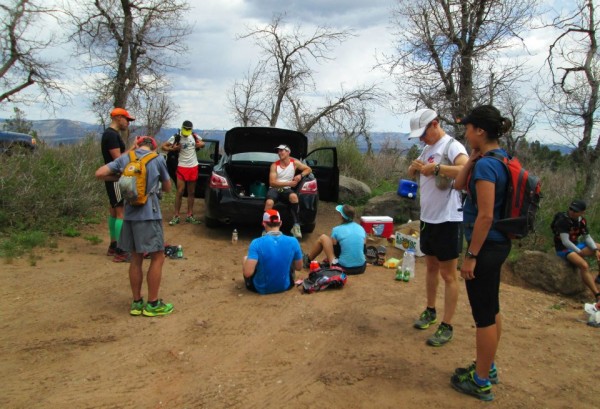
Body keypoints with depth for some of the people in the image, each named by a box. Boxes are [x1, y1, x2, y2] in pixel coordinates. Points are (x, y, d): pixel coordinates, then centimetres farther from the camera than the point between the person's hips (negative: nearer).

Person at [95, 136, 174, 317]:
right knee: (157, 257, 4)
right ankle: (153, 304, 8)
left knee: (136, 259, 12)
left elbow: (99, 174, 1)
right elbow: (167, 187, 9)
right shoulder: (158, 159, 0)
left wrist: (119, 177, 15)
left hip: (130, 214, 5)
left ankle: (137, 303, 19)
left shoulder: (124, 158, 7)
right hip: (149, 215, -4)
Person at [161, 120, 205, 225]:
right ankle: (176, 216, 1)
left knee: (191, 192, 8)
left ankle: (190, 216, 16)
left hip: (194, 167, 4)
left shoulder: (194, 136, 5)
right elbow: (163, 146, -5)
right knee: (180, 191, -7)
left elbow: (202, 144, 22)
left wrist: (201, 144, -1)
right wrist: (172, 149, -22)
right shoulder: (176, 137, -6)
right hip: (182, 167, -4)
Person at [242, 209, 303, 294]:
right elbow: (299, 267, -1)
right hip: (285, 286, 2)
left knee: (246, 258, 22)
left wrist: (246, 261, -3)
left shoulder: (257, 243, -21)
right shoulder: (293, 241, -14)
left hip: (261, 288, -1)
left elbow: (247, 273, -25)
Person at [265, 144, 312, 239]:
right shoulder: (274, 165, -2)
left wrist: (300, 175, -11)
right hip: (274, 188, -1)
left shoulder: (294, 163, 4)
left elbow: (309, 169, 12)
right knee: (269, 203, -35)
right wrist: (289, 183, -17)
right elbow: (272, 182, -9)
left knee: (294, 196, -37)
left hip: (286, 189, 1)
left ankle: (296, 225, -30)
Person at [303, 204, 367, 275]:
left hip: (344, 268, -4)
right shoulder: (361, 228, 4)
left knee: (322, 238, 9)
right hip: (361, 268, 4)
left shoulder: (337, 230, -7)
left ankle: (307, 260, 29)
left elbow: (333, 246, 3)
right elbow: (364, 244, 13)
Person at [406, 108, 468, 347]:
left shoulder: (452, 146, -14)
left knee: (448, 274, 0)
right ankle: (430, 312, 34)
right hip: (427, 218, 9)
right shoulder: (427, 148, 13)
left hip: (447, 219, -9)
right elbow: (411, 174, 19)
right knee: (431, 267, 19)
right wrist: (414, 167, -3)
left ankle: (447, 327, 8)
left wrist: (437, 168, -33)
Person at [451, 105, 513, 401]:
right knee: (491, 309, 20)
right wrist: (473, 157, 0)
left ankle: (481, 382, 18)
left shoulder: (486, 165, -21)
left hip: (486, 246, -10)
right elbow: (459, 185, 10)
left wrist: (471, 256, -20)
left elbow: (485, 216, -25)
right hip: (498, 244, 10)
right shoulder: (500, 158, 8)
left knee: (483, 314, 2)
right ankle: (487, 367, 36)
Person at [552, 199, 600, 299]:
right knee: (584, 265, -31)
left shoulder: (581, 221, 2)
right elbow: (565, 242, -23)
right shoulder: (563, 220, -20)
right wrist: (580, 252, -18)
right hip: (563, 249, -8)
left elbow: (587, 237, 4)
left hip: (575, 246, 8)